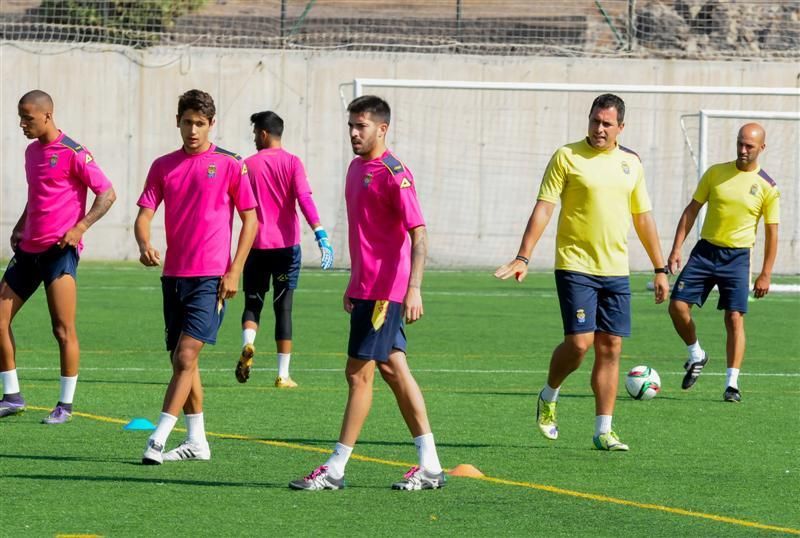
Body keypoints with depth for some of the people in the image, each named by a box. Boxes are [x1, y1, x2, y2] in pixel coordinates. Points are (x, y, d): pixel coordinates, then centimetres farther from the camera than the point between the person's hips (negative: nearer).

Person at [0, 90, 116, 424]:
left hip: (59, 250, -8)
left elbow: (107, 194, -11)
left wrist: (80, 227, -21)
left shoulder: (72, 153, -10)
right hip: (28, 249, 8)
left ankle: (65, 405, 1)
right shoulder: (32, 151, 14)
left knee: (63, 330, -7)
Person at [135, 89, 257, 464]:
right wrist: (144, 244, -18)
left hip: (211, 278, -5)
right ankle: (196, 441, 20)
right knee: (181, 359, 10)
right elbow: (144, 214, 5)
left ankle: (157, 441, -19)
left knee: (186, 355, -14)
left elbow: (250, 220, 0)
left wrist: (235, 271, -8)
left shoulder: (229, 165, -2)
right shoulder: (163, 166, 9)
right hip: (174, 275, 5)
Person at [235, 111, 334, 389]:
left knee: (252, 304, 12)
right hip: (287, 245, 0)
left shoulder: (248, 165, 2)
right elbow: (305, 199, -13)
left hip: (256, 246, 0)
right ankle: (283, 374, 1)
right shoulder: (292, 163, -1)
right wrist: (321, 235, -19)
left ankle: (248, 344, -19)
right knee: (283, 309, 5)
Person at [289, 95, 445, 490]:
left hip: (384, 290, -10)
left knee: (359, 373, -6)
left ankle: (335, 469, -2)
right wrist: (354, 284, 25)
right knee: (393, 369, 11)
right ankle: (429, 466, 15)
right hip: (366, 288, 10)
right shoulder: (357, 168, 13)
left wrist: (413, 288, -27)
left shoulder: (393, 174, -14)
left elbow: (418, 233, -19)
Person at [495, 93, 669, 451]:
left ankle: (603, 431, 7)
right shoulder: (567, 157, -4)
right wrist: (523, 257, -15)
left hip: (616, 272, 4)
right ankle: (548, 397, 16)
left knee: (610, 348, 2)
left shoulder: (631, 163, 10)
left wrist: (660, 269, 17)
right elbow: (543, 208, -7)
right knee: (579, 342, -12)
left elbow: (643, 217, 18)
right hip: (575, 267, -4)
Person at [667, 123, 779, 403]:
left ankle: (732, 383, -2)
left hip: (737, 257, -2)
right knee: (677, 306, -7)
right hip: (706, 250, 2)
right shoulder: (716, 173, 2)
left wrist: (766, 274, -2)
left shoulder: (767, 187, -2)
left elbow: (772, 232, 2)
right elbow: (692, 210, 7)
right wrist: (677, 248, -1)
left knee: (735, 318, -9)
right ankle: (696, 355, 18)